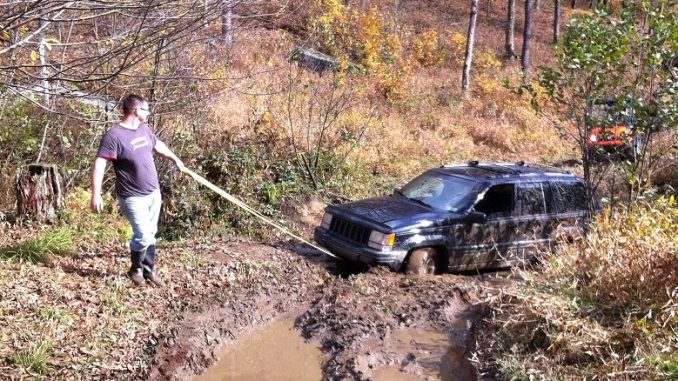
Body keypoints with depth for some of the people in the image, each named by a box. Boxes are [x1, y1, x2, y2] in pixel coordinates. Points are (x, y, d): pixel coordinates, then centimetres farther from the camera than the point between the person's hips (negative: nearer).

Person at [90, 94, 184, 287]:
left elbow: (158, 145, 27)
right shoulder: (114, 135, -17)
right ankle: (136, 269, 15)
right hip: (134, 198, -7)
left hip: (154, 193, 7)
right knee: (143, 236, -9)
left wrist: (175, 159, 40)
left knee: (150, 234, 12)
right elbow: (99, 164, -20)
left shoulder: (144, 129, 6)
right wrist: (96, 194, -26)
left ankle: (148, 270, 26)